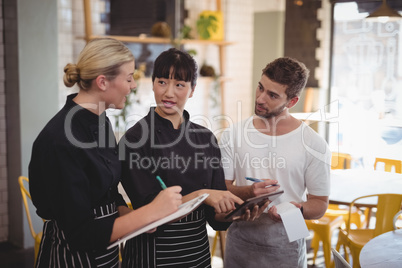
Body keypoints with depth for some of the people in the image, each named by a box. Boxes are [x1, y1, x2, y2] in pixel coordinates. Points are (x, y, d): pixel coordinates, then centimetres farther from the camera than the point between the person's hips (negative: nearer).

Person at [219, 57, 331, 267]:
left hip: (286, 248, -1)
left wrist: (297, 209, -22)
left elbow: (319, 203, -1)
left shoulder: (314, 145, -7)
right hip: (240, 244, 2)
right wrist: (248, 192, -20)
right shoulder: (232, 136, -2)